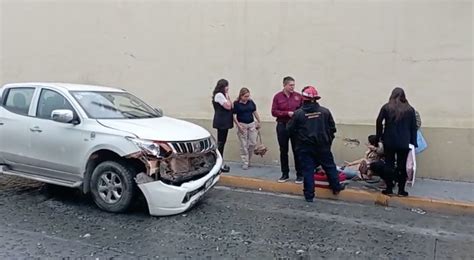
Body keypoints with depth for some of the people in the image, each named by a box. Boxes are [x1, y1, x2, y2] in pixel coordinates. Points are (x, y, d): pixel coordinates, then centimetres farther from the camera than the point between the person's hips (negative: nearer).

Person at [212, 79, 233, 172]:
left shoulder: (222, 95, 19)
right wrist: (227, 96, -8)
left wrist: (227, 96, 9)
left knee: (221, 142, 13)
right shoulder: (219, 95, -14)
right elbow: (228, 106, -18)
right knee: (221, 142, -7)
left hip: (224, 122, 11)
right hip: (221, 122, -11)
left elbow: (230, 106, 15)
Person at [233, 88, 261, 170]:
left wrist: (259, 122, 10)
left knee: (253, 143, 3)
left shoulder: (251, 102, 4)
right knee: (244, 145, 0)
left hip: (252, 124, 4)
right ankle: (245, 163, 9)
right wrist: (238, 125, -14)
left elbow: (255, 112, 13)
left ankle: (248, 159, 23)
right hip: (242, 125, -4)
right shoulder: (236, 103, -7)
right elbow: (234, 116, -8)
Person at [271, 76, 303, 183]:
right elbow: (274, 112, -6)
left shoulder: (298, 96, 1)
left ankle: (299, 175, 12)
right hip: (282, 126, 1)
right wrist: (287, 113, -16)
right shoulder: (277, 96, -1)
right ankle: (285, 174, 21)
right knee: (283, 151, 9)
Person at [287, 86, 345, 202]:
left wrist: (298, 140, 15)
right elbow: (332, 128, 1)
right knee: (329, 166, 19)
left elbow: (291, 130, -4)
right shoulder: (325, 111, -4)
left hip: (305, 147, -2)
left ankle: (309, 195, 7)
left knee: (307, 170, 4)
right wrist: (328, 141, 16)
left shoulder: (298, 113, -11)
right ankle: (336, 187, 33)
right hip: (322, 146, 2)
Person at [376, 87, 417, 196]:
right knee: (402, 166, 6)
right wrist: (413, 142, 8)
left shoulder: (386, 107, -2)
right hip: (404, 143, 1)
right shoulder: (410, 109, 3)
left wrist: (379, 136, 7)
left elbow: (379, 122, -4)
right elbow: (413, 127, 4)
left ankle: (389, 189, 9)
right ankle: (401, 190, 9)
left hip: (389, 141, -1)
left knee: (389, 164, 6)